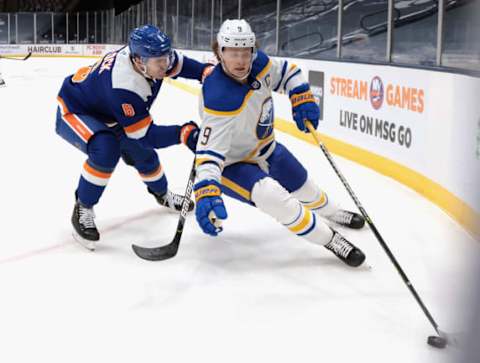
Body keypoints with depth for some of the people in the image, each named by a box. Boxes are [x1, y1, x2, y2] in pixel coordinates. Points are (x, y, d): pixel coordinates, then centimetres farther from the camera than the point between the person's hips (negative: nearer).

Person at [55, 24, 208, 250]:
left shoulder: (145, 53, -21)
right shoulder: (122, 87, -42)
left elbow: (178, 64, 1)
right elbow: (144, 134, -33)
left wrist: (207, 71, -14)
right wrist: (182, 133, -40)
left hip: (104, 111, 8)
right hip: (74, 111, -8)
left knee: (141, 152, 13)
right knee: (106, 149, -34)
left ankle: (162, 194, 43)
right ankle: (82, 211, -14)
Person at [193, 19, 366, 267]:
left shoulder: (258, 63, -17)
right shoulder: (219, 98, -38)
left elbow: (287, 72, 4)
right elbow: (210, 150, -43)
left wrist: (302, 98, -13)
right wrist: (206, 192, -57)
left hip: (265, 148, 7)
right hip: (231, 163, -7)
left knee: (304, 188, 24)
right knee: (272, 197, -31)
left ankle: (331, 213, 58)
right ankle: (329, 239, -12)